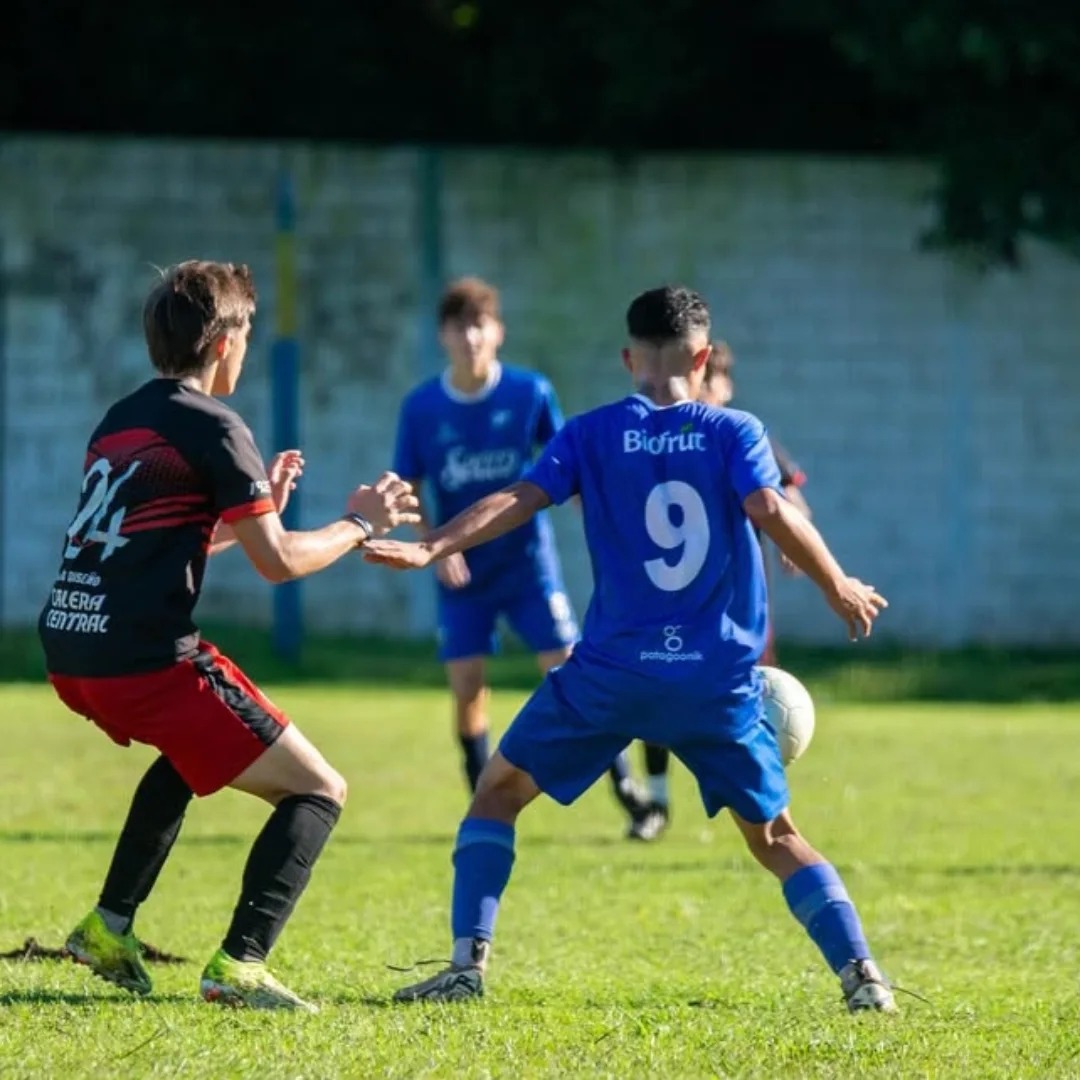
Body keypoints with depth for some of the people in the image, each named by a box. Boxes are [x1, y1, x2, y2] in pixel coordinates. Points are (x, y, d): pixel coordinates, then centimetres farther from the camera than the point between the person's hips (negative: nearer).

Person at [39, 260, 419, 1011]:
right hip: (147, 659, -9)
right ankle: (239, 966, -14)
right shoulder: (213, 428, -6)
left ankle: (110, 927, 33)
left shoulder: (119, 421, 19)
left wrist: (256, 506, 31)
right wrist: (359, 526, 9)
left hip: (72, 651, 9)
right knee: (318, 791, 1)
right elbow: (279, 561, -6)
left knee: (190, 748, 39)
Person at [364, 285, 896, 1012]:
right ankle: (861, 974, 1)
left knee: (499, 791, 14)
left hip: (613, 673, -1)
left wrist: (431, 549, -14)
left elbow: (519, 501, -9)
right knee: (774, 835, 15)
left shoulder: (591, 435, 2)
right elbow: (773, 513, -13)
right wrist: (840, 590, -2)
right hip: (719, 679, 1)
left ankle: (469, 964, 2)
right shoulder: (735, 433, 1)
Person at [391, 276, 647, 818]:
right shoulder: (421, 408, -6)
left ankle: (624, 785, 9)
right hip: (462, 569, 1)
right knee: (467, 689, -2)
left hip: (528, 560, -1)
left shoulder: (530, 393, -7)